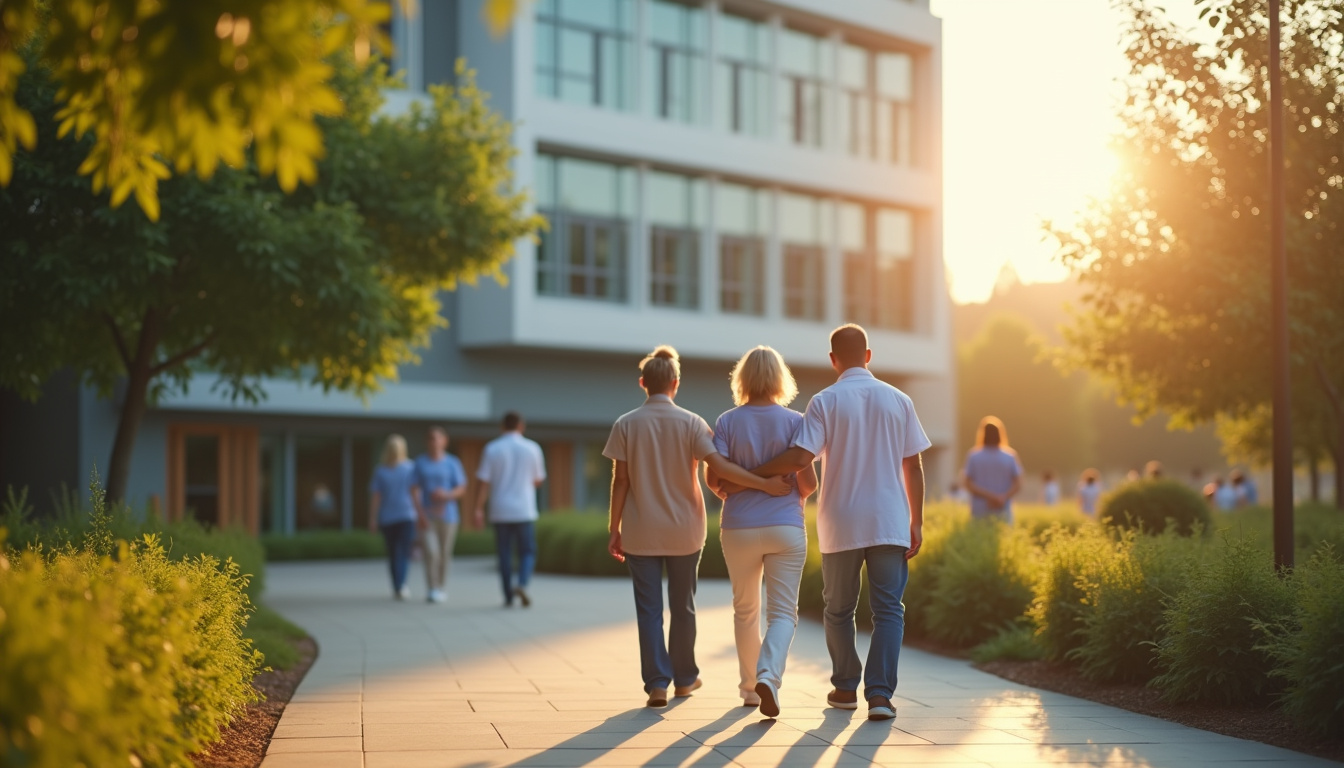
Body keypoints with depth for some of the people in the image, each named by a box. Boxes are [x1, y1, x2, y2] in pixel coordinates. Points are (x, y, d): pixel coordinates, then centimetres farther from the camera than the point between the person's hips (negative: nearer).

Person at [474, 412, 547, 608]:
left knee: (505, 554, 8)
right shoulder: (532, 448, -1)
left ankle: (509, 597, 8)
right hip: (524, 510, -1)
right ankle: (522, 584, -18)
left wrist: (479, 509, -1)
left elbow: (484, 483, -5)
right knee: (527, 552, 6)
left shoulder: (491, 449, -1)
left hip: (500, 511, 1)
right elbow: (538, 481, 8)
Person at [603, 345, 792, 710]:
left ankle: (657, 683, -6)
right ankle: (684, 678, 25)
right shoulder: (691, 423, -4)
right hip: (684, 531, 1)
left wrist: (614, 529, 3)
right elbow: (719, 465, -17)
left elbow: (620, 481, -4)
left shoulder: (626, 425, -3)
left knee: (649, 610, 2)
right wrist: (765, 484, -15)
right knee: (683, 607, 14)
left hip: (641, 532, -1)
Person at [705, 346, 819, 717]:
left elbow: (713, 479, -9)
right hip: (786, 526, -1)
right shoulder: (794, 421, -4)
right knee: (783, 611, 0)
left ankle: (749, 687, 23)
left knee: (745, 610, 17)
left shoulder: (728, 422, -4)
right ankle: (768, 676, -24)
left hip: (739, 527, 1)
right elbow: (809, 481, -6)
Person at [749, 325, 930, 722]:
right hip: (890, 523, 1)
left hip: (841, 525, -1)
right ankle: (879, 693, -10)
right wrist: (916, 523, 10)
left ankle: (845, 688, 24)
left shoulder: (826, 401, -5)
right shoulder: (898, 400, 4)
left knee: (838, 609, 14)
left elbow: (801, 457, -15)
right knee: (888, 609, 2)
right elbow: (913, 467, 4)